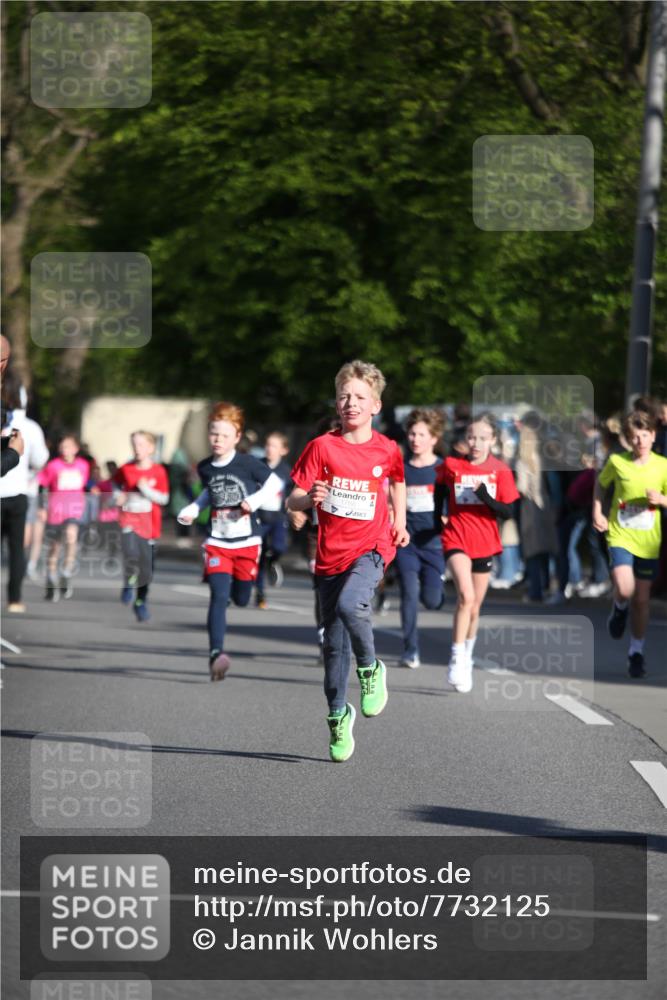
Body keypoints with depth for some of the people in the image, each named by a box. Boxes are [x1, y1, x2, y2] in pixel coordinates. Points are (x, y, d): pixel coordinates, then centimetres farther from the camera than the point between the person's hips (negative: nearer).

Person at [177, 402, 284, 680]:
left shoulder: (248, 464, -10)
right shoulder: (205, 468, 3)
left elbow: (274, 482, 0)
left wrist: (255, 500, -15)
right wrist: (192, 510, 7)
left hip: (246, 542, -1)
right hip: (217, 542, 1)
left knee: (241, 599, 10)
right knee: (219, 596, -16)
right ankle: (216, 653, -21)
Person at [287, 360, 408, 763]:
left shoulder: (387, 450, 1)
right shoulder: (322, 447, -3)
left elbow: (398, 482, 24)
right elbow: (292, 500, -5)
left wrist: (399, 522, 16)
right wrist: (308, 498, -26)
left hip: (371, 547, -1)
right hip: (331, 553, 2)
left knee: (350, 604, -32)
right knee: (334, 644, 6)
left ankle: (370, 669, -7)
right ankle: (338, 716, 24)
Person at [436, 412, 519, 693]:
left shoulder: (500, 470, -1)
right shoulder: (451, 465, -2)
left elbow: (508, 512, -5)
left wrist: (486, 498, -21)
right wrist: (439, 515, 8)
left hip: (485, 544, 2)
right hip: (456, 539, -2)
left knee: (474, 608, 13)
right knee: (466, 596, -24)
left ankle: (466, 660, 33)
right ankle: (457, 660, -21)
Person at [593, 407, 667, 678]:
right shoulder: (617, 462, -4)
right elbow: (601, 484, 14)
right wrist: (597, 512, 2)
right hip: (620, 536, -1)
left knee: (642, 599, 8)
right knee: (624, 589, -23)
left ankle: (636, 652, 26)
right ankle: (620, 609, 15)